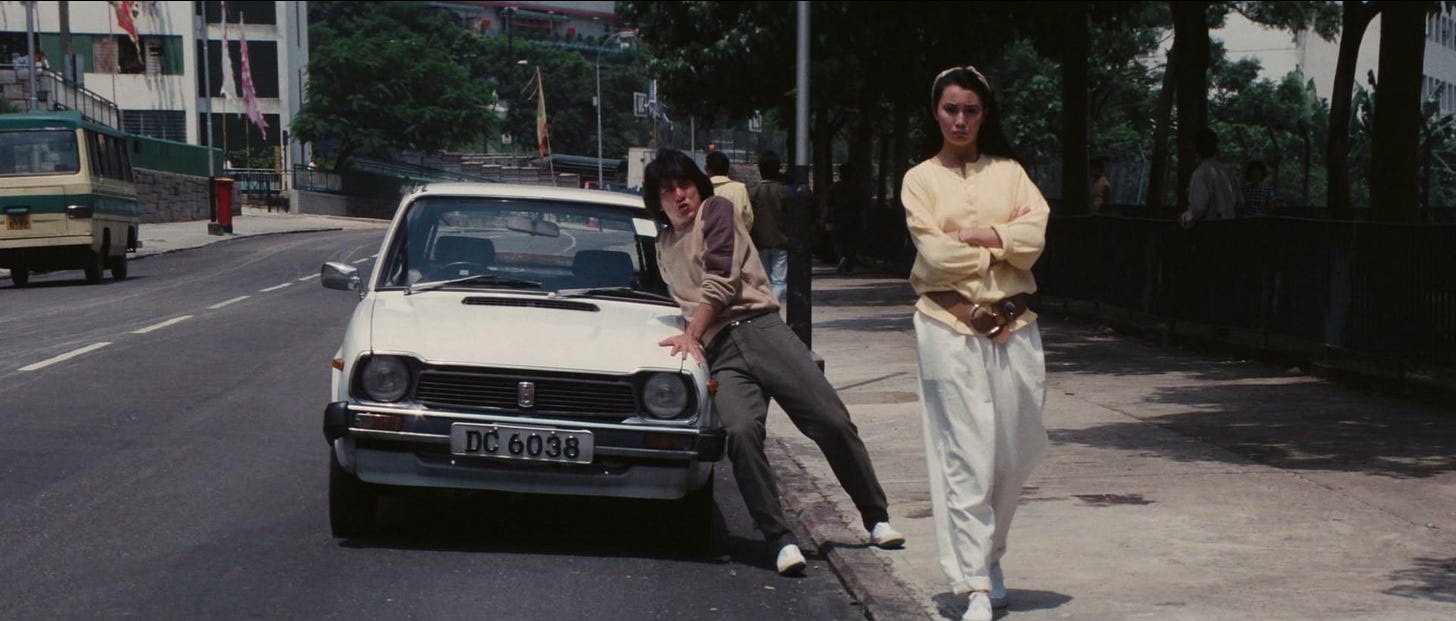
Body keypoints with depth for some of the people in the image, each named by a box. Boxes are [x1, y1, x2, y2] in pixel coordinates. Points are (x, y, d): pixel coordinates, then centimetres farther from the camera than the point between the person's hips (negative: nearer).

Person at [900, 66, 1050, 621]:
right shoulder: (921, 179, 7)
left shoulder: (1009, 173, 13)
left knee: (1018, 450, 5)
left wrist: (975, 234, -10)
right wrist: (1007, 239, -3)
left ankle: (988, 553, 30)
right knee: (965, 458, -6)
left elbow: (1034, 236, -3)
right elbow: (935, 253, -7)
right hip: (951, 325, -3)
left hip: (1013, 325, 3)